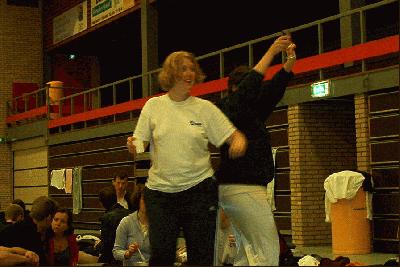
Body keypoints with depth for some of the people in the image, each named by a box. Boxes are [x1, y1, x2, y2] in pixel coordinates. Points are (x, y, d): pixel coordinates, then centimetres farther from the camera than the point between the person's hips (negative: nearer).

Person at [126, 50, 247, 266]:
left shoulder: (205, 108, 3)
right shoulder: (153, 105, 4)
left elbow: (233, 135, 1)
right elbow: (139, 146, 6)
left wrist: (239, 141, -22)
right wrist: (132, 146, -17)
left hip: (198, 190, 0)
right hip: (160, 190, 0)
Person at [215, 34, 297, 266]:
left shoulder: (253, 113, 17)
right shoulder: (229, 107, -8)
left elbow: (272, 91, 12)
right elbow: (249, 88, -22)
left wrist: (290, 61, 0)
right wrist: (271, 52, -20)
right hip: (244, 188, -10)